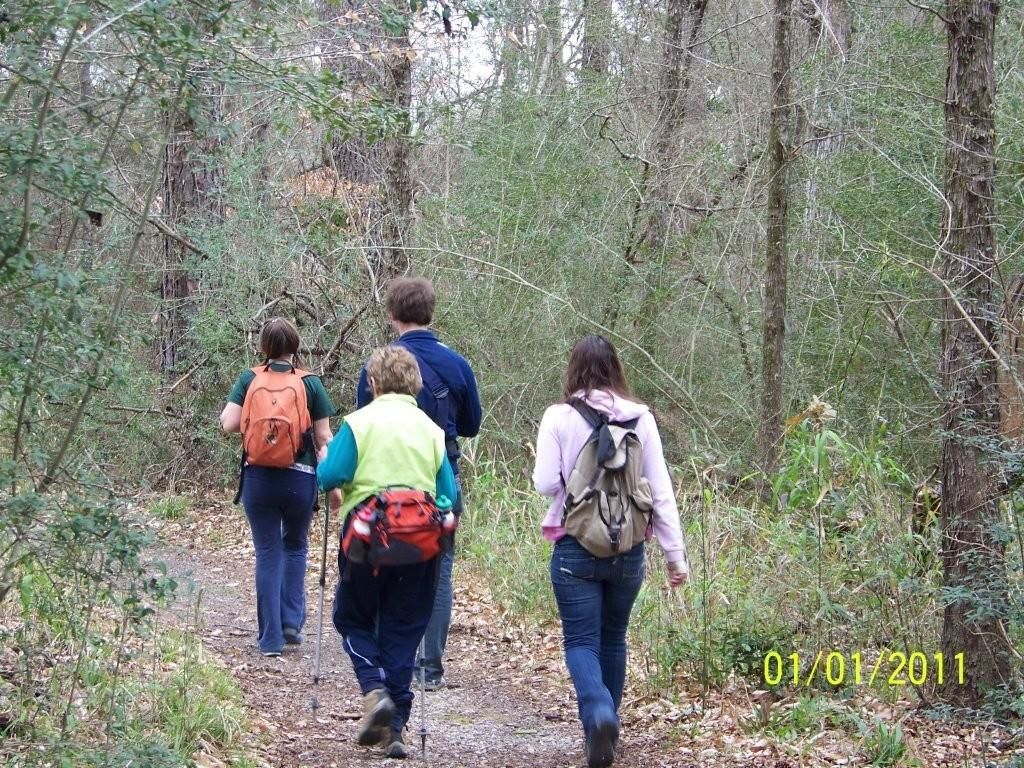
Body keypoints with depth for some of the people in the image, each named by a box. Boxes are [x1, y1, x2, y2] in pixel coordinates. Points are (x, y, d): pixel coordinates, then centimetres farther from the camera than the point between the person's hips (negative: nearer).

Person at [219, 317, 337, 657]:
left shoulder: (249, 380, -1)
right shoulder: (311, 383, -2)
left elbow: (229, 424, -7)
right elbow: (323, 437, -2)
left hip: (258, 477, 0)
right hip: (299, 478, 0)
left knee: (267, 553, 8)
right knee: (295, 546, 22)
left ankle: (271, 637, 6)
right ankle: (292, 622, 15)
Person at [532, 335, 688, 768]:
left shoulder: (559, 418, -7)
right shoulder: (641, 419, -1)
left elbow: (545, 484, -8)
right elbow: (661, 490, 0)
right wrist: (675, 553, 5)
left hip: (576, 546, -3)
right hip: (629, 549, 3)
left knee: (581, 640, 2)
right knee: (613, 638, 19)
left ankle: (597, 713, -24)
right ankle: (606, 730, 27)